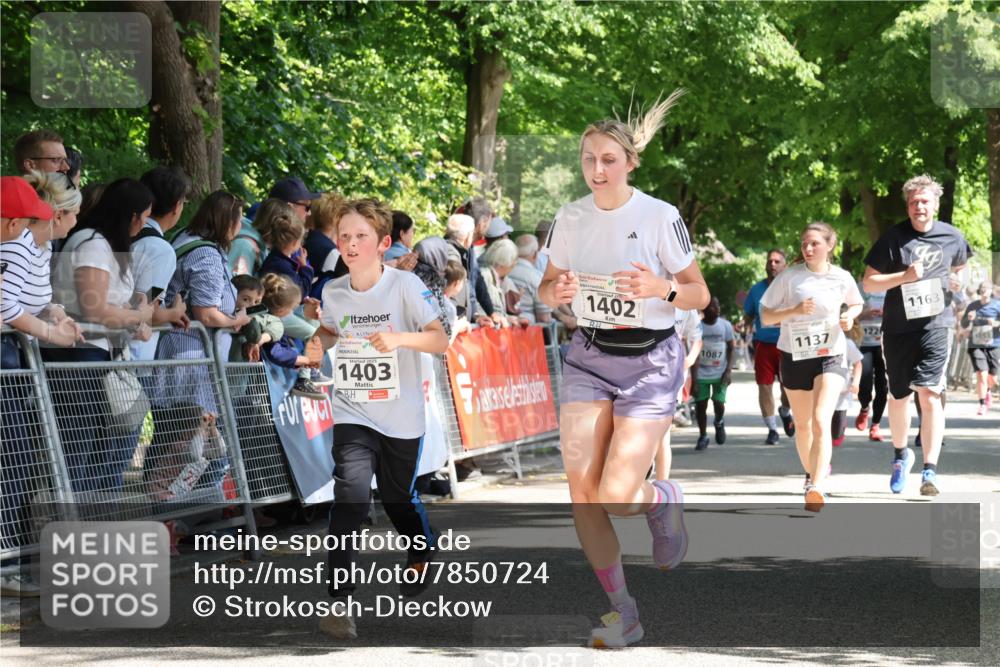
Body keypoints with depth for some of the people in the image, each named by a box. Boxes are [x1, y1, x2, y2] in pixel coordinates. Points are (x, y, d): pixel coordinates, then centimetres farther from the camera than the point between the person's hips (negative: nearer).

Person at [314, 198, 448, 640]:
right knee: (351, 494, -21)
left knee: (397, 497, 18)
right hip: (353, 414, 1)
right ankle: (339, 601, -22)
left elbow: (440, 341, -18)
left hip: (401, 416, -1)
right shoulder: (333, 292, -2)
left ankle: (421, 554, 53)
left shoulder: (405, 286, -12)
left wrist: (400, 338, -35)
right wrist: (319, 333, -3)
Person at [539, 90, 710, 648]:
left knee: (616, 498, -13)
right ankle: (624, 613, 7)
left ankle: (666, 499, 25)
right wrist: (557, 292, -11)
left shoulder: (660, 216, -10)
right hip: (589, 358, 4)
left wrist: (660, 288, -25)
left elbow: (700, 295, -5)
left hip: (650, 360, -4)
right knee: (582, 491, -7)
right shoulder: (571, 217, 2)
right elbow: (547, 287, 13)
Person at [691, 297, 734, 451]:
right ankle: (703, 436, 18)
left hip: (720, 374, 1)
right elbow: (694, 355, -10)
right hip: (701, 374, -1)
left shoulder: (725, 325, -5)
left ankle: (719, 423, 28)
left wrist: (729, 371, -8)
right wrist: (694, 380, -14)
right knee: (700, 405, -2)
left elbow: (730, 349, 4)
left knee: (719, 403, -7)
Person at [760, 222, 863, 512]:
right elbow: (765, 317, -5)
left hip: (830, 356, -1)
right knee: (803, 424, 14)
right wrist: (794, 310, -21)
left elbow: (856, 303, 19)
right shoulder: (789, 277, -6)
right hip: (794, 356, 1)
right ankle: (813, 472, 39)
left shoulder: (842, 278, -2)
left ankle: (817, 488, -30)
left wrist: (850, 316, -3)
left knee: (821, 421, -19)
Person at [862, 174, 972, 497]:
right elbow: (869, 282, -5)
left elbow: (960, 268, 25)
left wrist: (957, 285, 8)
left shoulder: (952, 237, 2)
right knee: (899, 397, 15)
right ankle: (900, 454, 41)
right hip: (897, 328, 1)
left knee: (930, 394, -15)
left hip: (934, 325, -1)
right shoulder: (893, 237, -5)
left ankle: (930, 471, -16)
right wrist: (905, 276, -17)